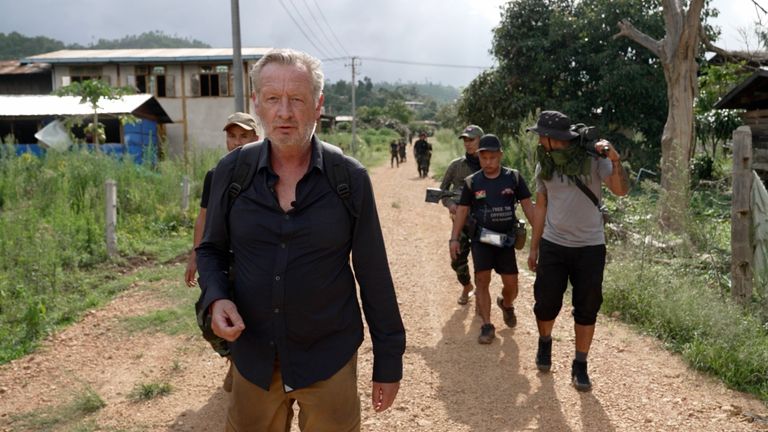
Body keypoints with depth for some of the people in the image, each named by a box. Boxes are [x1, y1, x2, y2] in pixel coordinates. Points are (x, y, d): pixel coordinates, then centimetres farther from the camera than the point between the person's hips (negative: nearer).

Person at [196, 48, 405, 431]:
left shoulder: (350, 178, -10)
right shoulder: (231, 172, -5)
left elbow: (374, 276, -5)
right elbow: (211, 249, 8)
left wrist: (388, 361, -1)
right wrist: (216, 299, -12)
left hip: (329, 358, -2)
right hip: (253, 359, 2)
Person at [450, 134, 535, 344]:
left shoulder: (514, 178, -3)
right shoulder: (472, 182, -1)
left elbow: (527, 205, -1)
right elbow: (462, 210, 2)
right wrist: (454, 238, -4)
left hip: (506, 239, 0)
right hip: (481, 238, 0)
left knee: (511, 284, 3)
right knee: (482, 280, -8)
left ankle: (506, 304, 37)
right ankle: (487, 326, 2)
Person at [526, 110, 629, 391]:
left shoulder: (592, 158, -9)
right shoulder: (545, 165, 2)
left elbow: (621, 190, -19)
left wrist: (615, 161, -37)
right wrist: (534, 247, 10)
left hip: (590, 246, -2)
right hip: (552, 245, 3)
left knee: (587, 309, 4)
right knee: (545, 302, 6)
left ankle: (580, 366, 19)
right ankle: (545, 343, 36)